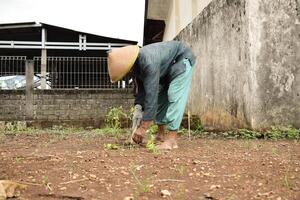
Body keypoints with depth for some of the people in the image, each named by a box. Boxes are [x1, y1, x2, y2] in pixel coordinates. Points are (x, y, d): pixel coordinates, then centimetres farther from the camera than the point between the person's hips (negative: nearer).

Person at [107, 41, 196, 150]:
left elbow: (151, 94, -40)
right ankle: (161, 134, 18)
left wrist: (143, 128, -39)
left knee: (174, 97, -20)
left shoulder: (149, 62, -39)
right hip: (167, 68, 9)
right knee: (160, 97, 9)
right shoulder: (135, 66, -12)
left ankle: (172, 140, -22)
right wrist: (138, 109, -19)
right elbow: (140, 89, -3)